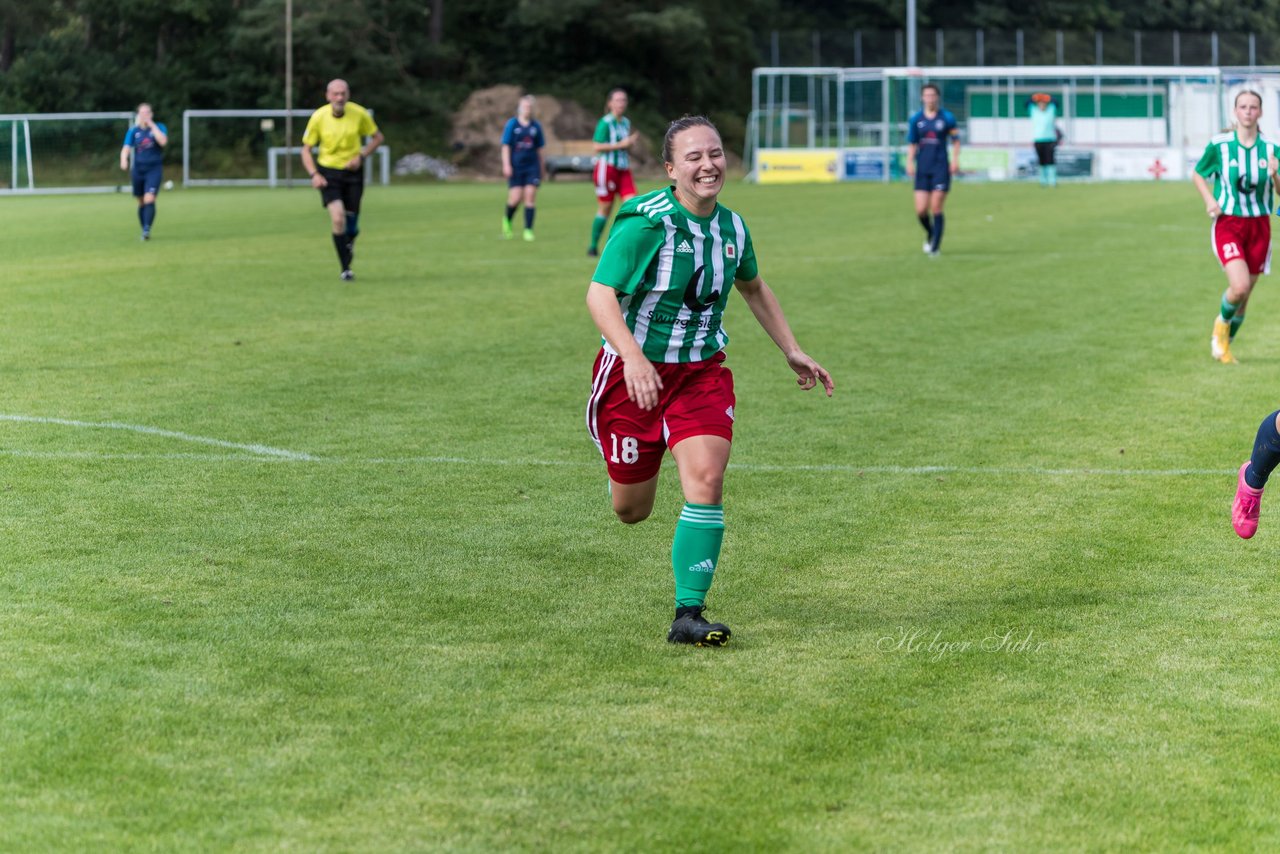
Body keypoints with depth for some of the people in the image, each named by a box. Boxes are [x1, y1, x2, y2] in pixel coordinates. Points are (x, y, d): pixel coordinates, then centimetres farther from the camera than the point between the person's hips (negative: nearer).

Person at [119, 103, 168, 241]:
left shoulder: (159, 127, 0)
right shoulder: (133, 131, 4)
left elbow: (163, 141, -20)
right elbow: (126, 148, -6)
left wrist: (152, 125, -16)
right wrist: (123, 160, -27)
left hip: (154, 169, -3)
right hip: (138, 169, 3)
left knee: (149, 200, -20)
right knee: (141, 202, 9)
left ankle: (147, 230, -24)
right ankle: (144, 231, 22)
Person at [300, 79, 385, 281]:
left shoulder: (359, 114, -9)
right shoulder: (318, 117, -11)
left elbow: (377, 137, 5)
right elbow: (306, 149, -2)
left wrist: (361, 156, -12)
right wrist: (314, 174, -16)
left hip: (353, 172, 2)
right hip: (328, 172, -2)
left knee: (351, 222, 5)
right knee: (338, 219, -19)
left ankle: (349, 242, 43)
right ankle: (346, 269, -10)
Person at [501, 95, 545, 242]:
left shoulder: (536, 126, 8)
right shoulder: (512, 124, 0)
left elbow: (539, 148, 14)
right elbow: (506, 146, -2)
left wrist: (541, 168, 16)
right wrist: (506, 165, -12)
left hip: (532, 166, 2)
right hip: (516, 166, -2)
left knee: (530, 197, -6)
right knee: (516, 198, -7)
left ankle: (528, 230, -2)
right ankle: (507, 221, 22)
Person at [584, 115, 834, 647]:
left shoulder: (731, 227, 0)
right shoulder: (646, 223, -18)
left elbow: (753, 288, 21)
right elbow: (599, 294, -25)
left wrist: (792, 352, 16)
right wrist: (633, 358, -39)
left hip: (702, 372, 4)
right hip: (636, 370, -3)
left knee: (706, 481, -19)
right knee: (631, 511, 7)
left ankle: (688, 614, -13)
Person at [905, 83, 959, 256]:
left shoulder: (947, 118, 0)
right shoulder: (915, 119, 6)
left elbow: (955, 140, 7)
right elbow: (911, 143, 10)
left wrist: (955, 159, -4)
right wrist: (910, 162, -1)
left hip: (941, 167, -2)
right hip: (922, 169, 2)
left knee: (936, 208, -8)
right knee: (921, 210, -4)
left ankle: (935, 246, 1)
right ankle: (930, 235, 26)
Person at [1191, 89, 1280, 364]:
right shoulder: (1219, 145, -6)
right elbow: (1197, 175, 10)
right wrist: (1209, 199, -7)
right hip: (1227, 224, -3)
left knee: (1244, 295, 9)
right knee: (1239, 286, -21)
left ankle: (1224, 344, 32)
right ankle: (1221, 323, 12)